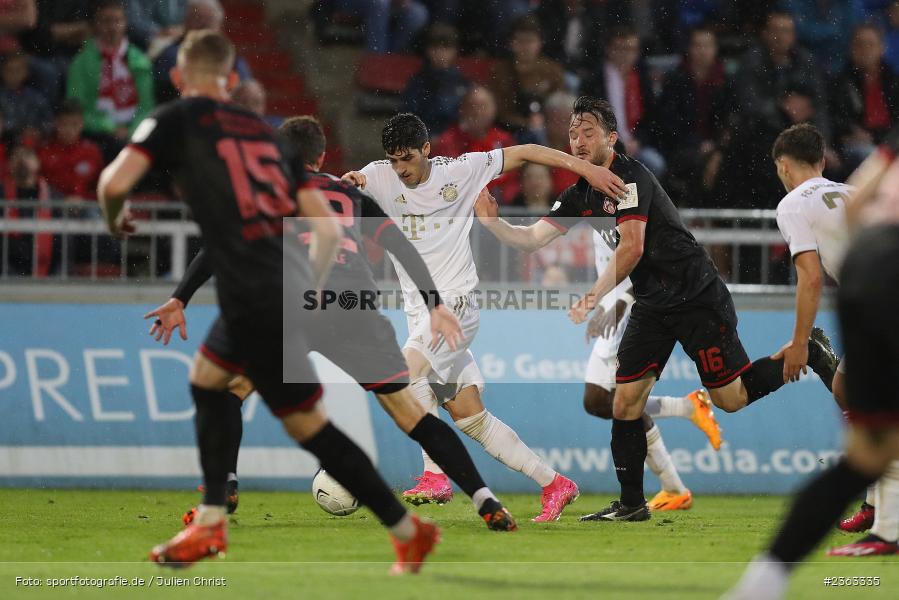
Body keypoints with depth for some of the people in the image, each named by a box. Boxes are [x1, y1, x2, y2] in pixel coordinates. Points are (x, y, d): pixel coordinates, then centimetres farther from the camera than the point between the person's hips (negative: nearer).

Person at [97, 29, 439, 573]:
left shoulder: (178, 119, 2)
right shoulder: (263, 130, 19)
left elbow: (114, 183, -11)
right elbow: (329, 228, 13)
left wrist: (115, 220, 12)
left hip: (256, 295, -7)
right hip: (294, 281, 7)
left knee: (308, 425, 2)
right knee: (206, 379, 25)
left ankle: (409, 532, 5)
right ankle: (210, 524, 22)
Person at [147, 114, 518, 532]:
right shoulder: (350, 195, 30)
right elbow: (400, 246, 20)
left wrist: (179, 300, 9)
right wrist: (435, 305, 18)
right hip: (358, 304, 2)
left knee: (229, 388, 19)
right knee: (408, 411, 7)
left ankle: (224, 488, 2)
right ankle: (485, 501, -3)